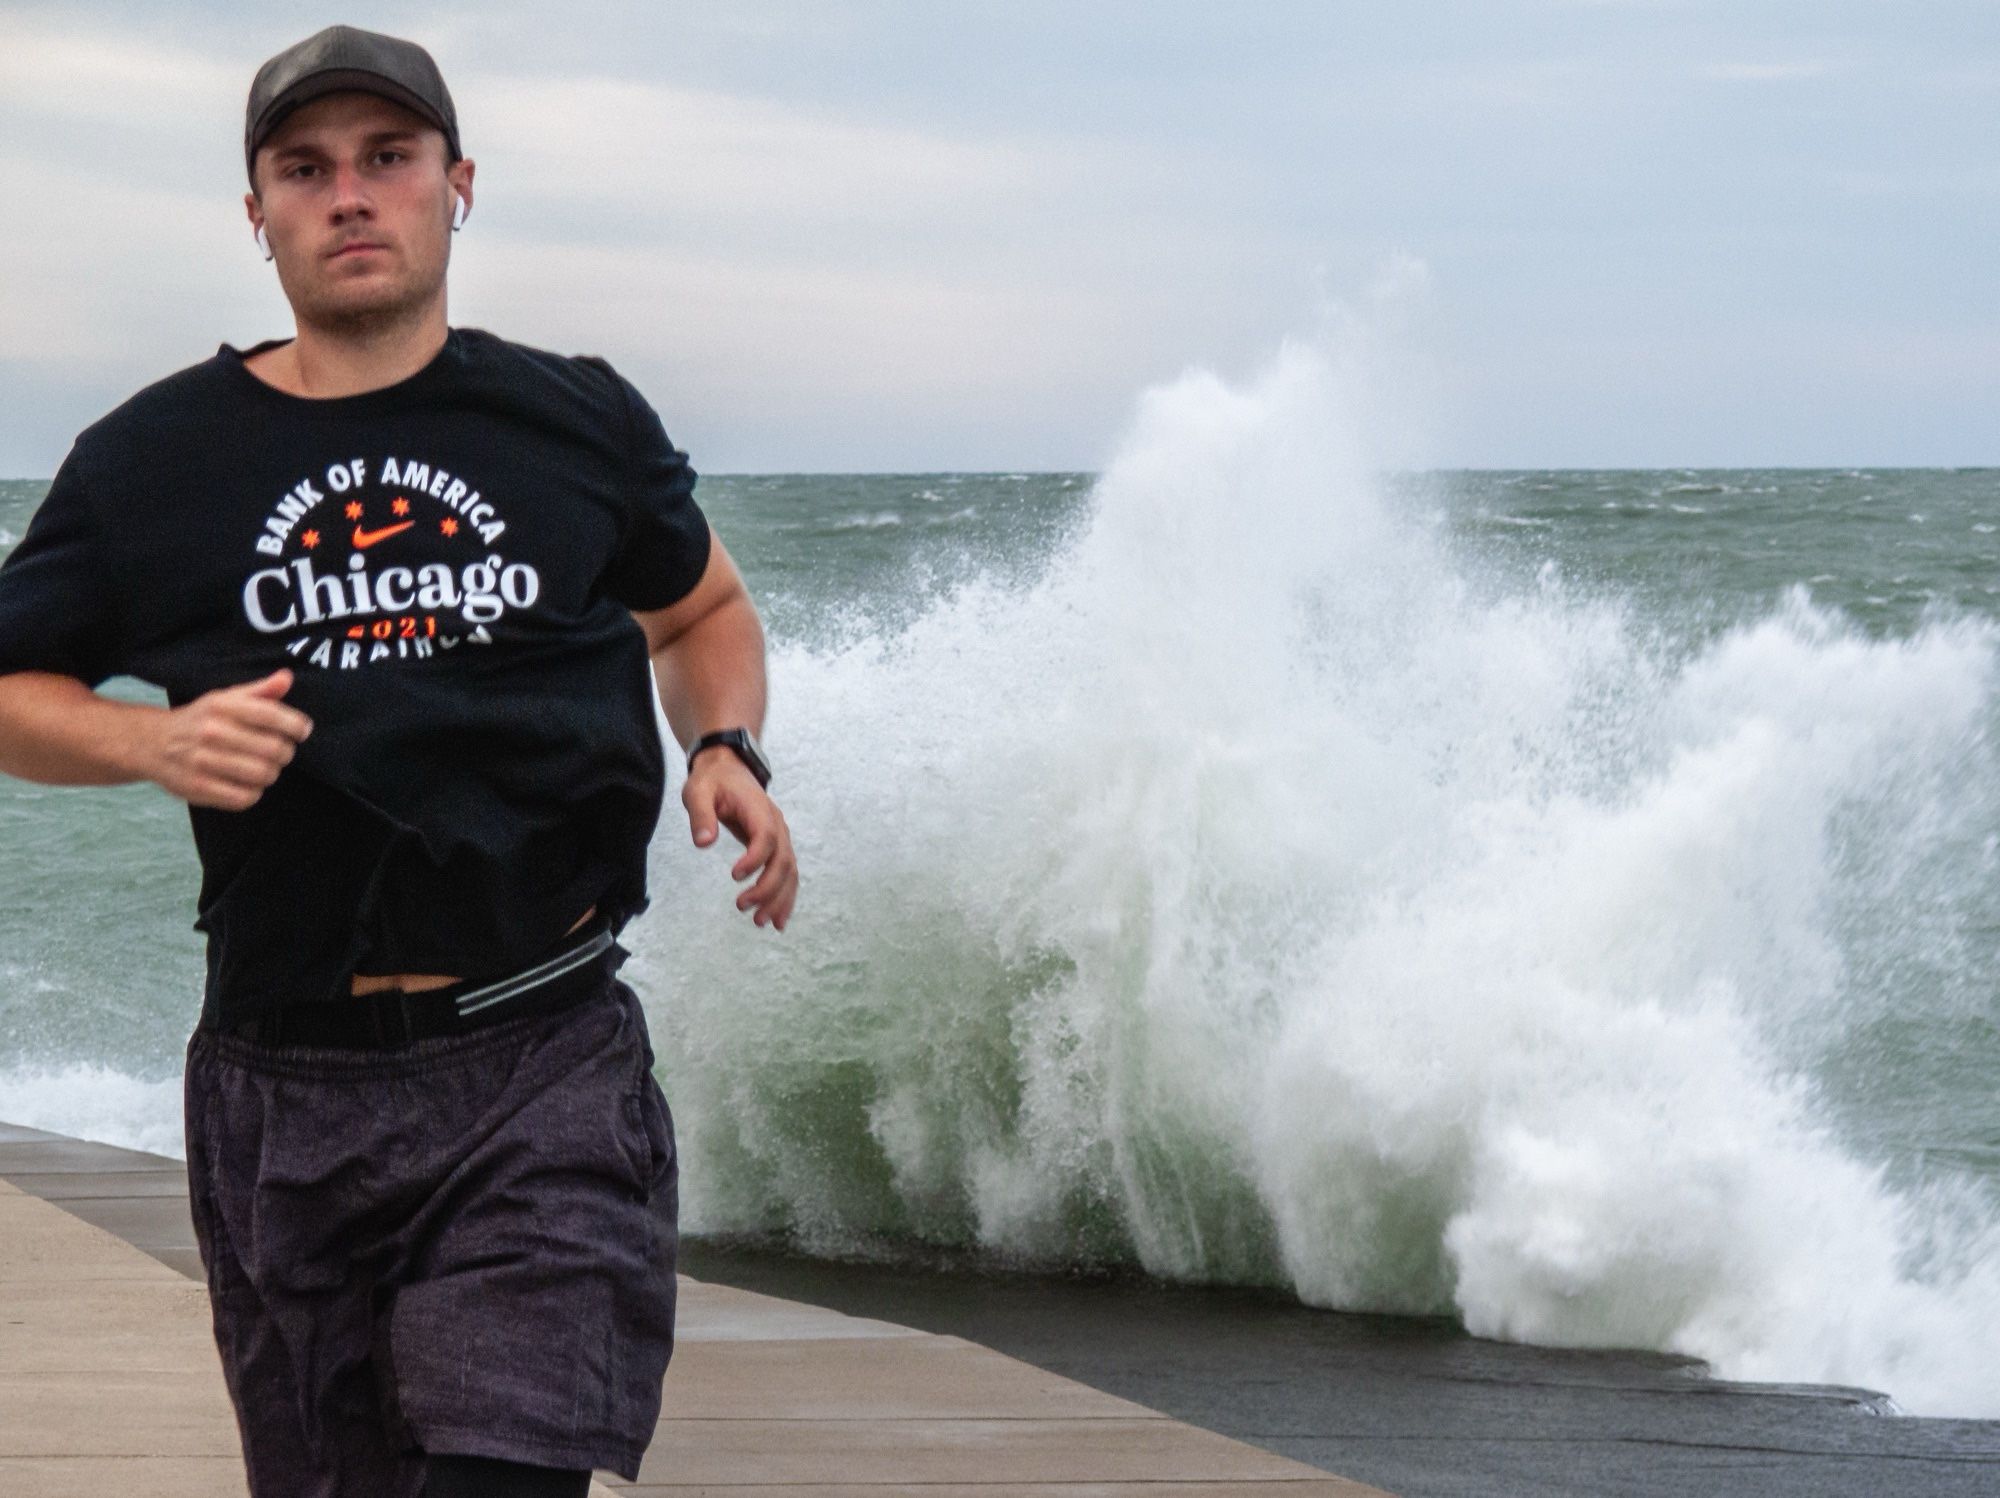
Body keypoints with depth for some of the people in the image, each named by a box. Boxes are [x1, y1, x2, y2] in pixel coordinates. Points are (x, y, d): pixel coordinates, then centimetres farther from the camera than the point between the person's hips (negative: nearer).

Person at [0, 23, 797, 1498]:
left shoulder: (583, 424, 5)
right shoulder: (154, 462, 3)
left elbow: (701, 608, 22)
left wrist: (727, 750, 1)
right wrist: (157, 741, -11)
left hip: (546, 1061, -1)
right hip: (285, 1084, 2)